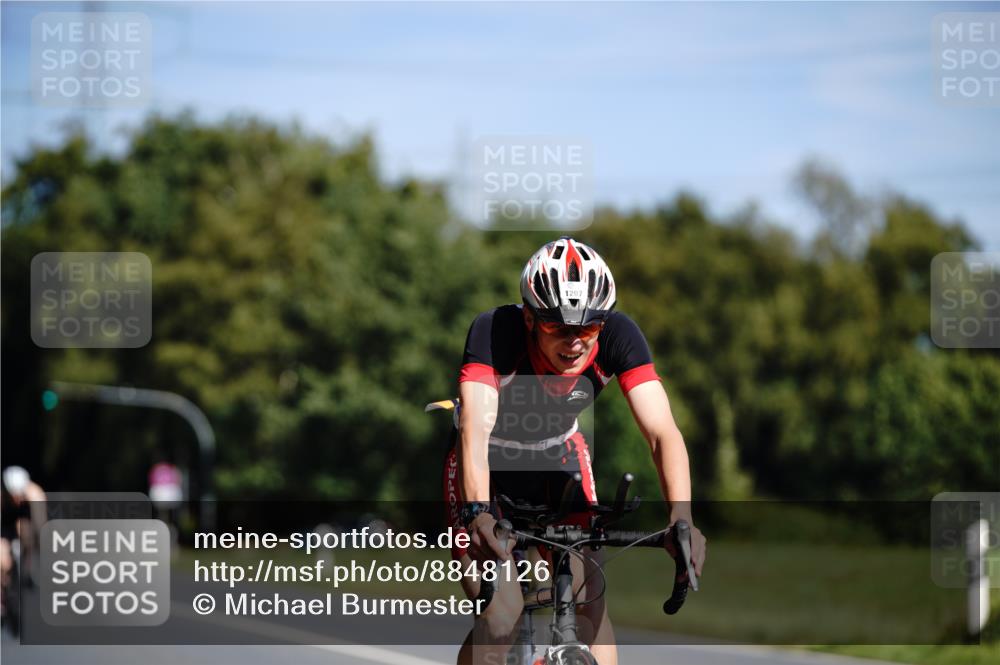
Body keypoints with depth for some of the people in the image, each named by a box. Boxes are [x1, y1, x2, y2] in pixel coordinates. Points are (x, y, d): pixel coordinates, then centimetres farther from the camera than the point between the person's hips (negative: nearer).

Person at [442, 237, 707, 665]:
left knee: (588, 605, -13)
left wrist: (681, 518, -49)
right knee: (500, 622, -17)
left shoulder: (618, 336, -26)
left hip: (560, 457, 3)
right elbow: (475, 428, -45)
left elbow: (662, 433, -33)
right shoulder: (494, 332, -34)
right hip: (490, 464, -3)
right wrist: (478, 513, -62)